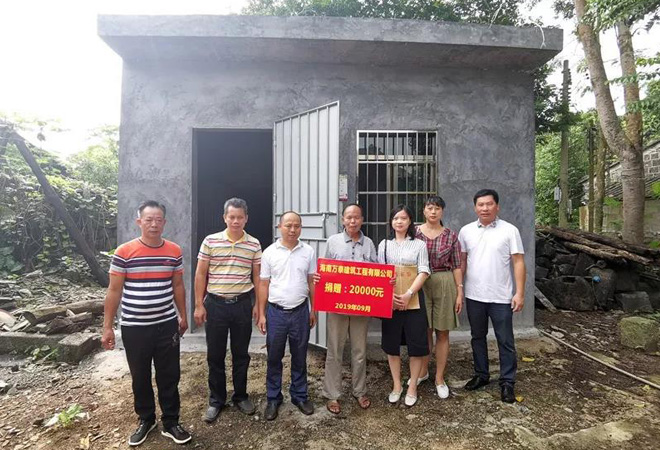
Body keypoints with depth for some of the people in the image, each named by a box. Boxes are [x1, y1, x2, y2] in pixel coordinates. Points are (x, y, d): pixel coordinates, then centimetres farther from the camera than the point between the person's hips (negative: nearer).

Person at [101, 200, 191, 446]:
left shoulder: (175, 251, -1)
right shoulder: (124, 252, -9)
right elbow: (114, 291, -3)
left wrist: (183, 316, 13)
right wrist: (107, 327, -3)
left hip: (167, 325, 2)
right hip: (134, 328, -1)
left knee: (169, 376, 10)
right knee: (140, 377, 15)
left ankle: (170, 422, 27)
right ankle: (145, 420, 36)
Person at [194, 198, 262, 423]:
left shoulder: (254, 244, -1)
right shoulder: (210, 241, -3)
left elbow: (257, 276, 5)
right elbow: (200, 275, 0)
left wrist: (259, 304, 3)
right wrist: (199, 305, -2)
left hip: (242, 304, 1)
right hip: (215, 304, 0)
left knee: (241, 354, 13)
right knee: (215, 355, 11)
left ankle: (240, 396, 32)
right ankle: (216, 400, 29)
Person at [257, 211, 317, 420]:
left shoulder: (308, 251, 0)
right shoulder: (270, 252, -3)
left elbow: (312, 282, 6)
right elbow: (264, 284, 0)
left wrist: (313, 310, 5)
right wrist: (261, 314, -1)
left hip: (300, 311, 1)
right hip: (276, 312, -1)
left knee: (299, 357, 14)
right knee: (274, 358, 11)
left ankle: (299, 396, 31)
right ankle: (273, 399, 29)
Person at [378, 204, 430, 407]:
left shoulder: (419, 244, 4)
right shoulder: (384, 244, 8)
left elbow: (423, 272, -4)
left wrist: (408, 294, -17)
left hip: (413, 298, -1)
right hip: (390, 299, 2)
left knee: (416, 343, 3)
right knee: (391, 343, 8)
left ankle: (412, 387, 21)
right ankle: (396, 385, 25)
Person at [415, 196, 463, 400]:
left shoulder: (451, 235, 0)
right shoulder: (414, 233, 0)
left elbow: (457, 266, 2)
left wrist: (459, 292, -2)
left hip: (445, 285, 0)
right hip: (420, 285, 0)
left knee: (442, 333, 9)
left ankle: (439, 378, 24)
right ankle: (422, 371, 33)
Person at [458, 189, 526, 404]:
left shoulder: (509, 230, -5)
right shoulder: (466, 231, 3)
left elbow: (518, 262, -5)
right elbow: (461, 261, 8)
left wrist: (520, 293, -10)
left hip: (501, 297, -3)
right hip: (474, 296, 3)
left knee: (505, 341, 7)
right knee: (477, 337, 16)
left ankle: (507, 382, 23)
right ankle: (481, 375, 32)